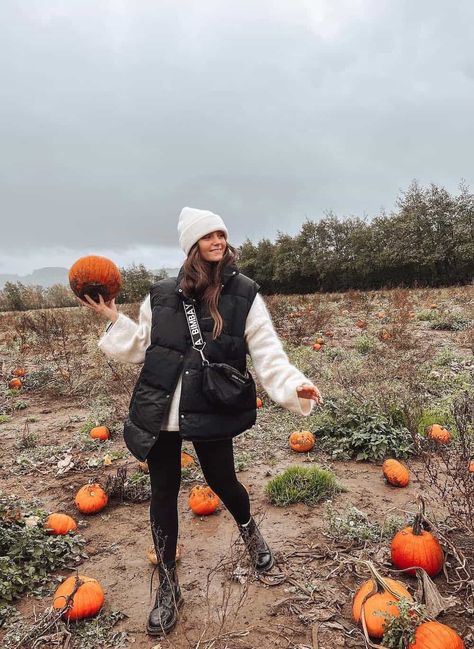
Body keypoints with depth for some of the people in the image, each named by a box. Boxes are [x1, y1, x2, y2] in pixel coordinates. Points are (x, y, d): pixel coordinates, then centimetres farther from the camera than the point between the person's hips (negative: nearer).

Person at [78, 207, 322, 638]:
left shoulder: (244, 294, -3)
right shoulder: (162, 294, 4)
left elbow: (267, 353, -8)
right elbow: (140, 346, 13)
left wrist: (295, 385, -21)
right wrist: (113, 319, 5)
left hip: (212, 411, -2)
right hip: (159, 409, 3)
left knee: (222, 482, 13)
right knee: (163, 493, 12)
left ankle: (249, 530, 52)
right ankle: (168, 587, 34)